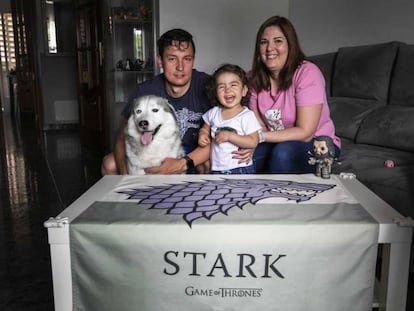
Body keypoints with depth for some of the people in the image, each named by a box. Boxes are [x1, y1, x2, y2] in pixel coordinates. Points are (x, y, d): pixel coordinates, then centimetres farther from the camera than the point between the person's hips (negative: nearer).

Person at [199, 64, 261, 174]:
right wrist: (202, 135, -4)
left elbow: (253, 142, -16)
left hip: (241, 169, -4)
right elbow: (205, 129, 19)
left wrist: (229, 136, -21)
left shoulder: (247, 116, -10)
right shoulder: (213, 113, 4)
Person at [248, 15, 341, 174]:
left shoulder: (307, 73, -20)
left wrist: (261, 136, -29)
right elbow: (259, 125, -4)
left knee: (283, 152, -34)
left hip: (318, 145, -4)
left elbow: (305, 133, -23)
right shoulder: (256, 78, -2)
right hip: (277, 143, 4)